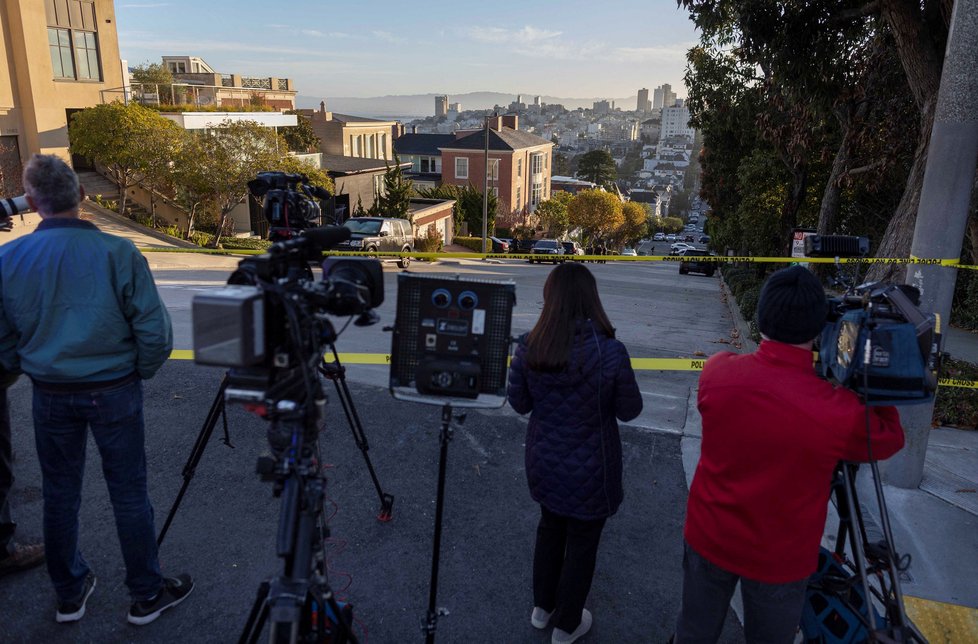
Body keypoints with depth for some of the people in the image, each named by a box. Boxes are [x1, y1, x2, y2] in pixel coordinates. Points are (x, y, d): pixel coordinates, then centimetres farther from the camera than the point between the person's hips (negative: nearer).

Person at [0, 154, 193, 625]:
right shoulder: (118, 252, -16)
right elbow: (154, 329, -15)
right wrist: (139, 372, 3)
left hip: (50, 395, 3)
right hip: (113, 392, -2)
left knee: (59, 496, 17)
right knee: (128, 494, 9)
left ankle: (69, 594, 34)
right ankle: (147, 595, 23)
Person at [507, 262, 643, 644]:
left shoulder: (528, 347, -15)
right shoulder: (610, 351, -25)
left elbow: (519, 404, -2)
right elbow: (629, 411, -12)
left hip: (544, 463, 4)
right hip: (589, 471, -4)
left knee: (550, 528, 28)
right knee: (582, 543, 18)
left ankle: (542, 608, 47)